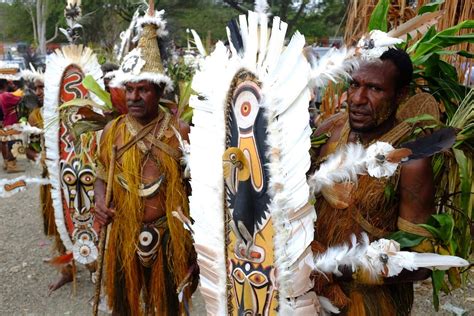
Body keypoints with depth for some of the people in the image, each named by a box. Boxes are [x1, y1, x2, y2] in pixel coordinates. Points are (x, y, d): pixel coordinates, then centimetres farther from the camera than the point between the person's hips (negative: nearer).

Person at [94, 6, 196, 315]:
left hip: (169, 235, -2)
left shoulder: (180, 132, -10)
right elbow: (102, 177, 9)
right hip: (123, 234, 3)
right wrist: (100, 201, -13)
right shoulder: (112, 131, -2)